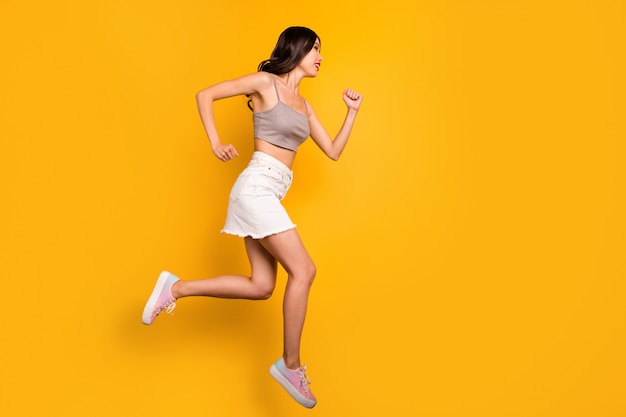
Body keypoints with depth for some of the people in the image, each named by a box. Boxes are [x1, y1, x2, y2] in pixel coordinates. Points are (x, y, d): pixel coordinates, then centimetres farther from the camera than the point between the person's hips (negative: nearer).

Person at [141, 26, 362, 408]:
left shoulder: (305, 106, 19)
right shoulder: (265, 82, -2)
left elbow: (333, 152, 18)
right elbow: (205, 96, -1)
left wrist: (353, 111, 12)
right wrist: (215, 143, -10)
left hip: (269, 193, 8)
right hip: (257, 187, -8)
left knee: (261, 287, 4)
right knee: (303, 270, -11)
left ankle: (176, 288, 12)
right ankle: (290, 364, 1)